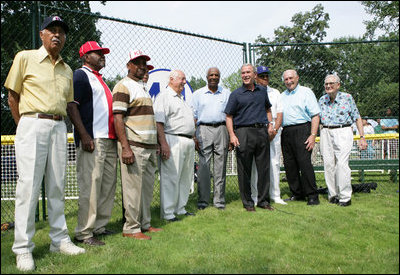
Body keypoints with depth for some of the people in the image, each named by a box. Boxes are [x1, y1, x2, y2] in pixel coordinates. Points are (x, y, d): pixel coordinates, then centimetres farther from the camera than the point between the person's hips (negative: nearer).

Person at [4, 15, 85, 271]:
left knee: (57, 186, 8)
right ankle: (23, 249, 1)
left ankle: (60, 239, 18)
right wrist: (25, 126, 2)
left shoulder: (67, 69, 16)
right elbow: (12, 97, 4)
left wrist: (57, 122, 9)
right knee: (29, 186, -6)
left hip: (59, 128, 5)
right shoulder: (25, 58, 4)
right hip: (33, 126, -5)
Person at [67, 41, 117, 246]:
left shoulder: (99, 79, 25)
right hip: (92, 140, -9)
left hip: (109, 140, 10)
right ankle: (84, 233, -1)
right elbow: (71, 106, -13)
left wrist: (115, 135, 22)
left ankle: (99, 227, 20)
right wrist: (84, 135, -22)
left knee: (108, 185, 10)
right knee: (90, 186, -9)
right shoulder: (80, 75, -3)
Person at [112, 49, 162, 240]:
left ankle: (144, 224, 23)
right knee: (133, 187, -5)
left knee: (147, 187, 12)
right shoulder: (123, 86, -6)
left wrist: (156, 145, 21)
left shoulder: (143, 87, 21)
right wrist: (125, 148, -22)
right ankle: (131, 228, 5)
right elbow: (118, 118, -15)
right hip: (134, 146, -9)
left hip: (149, 146, 9)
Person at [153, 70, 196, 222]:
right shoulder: (163, 96, -5)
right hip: (173, 141, -9)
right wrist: (163, 143, -22)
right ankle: (167, 212, 0)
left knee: (186, 177, 12)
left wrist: (193, 138, 21)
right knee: (171, 178, -7)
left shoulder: (182, 98, 24)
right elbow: (158, 122, -15)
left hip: (189, 141, 9)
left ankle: (180, 208, 22)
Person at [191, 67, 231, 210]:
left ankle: (219, 200, 9)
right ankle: (202, 200, 4)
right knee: (203, 166, -4)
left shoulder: (227, 94, 13)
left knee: (221, 166, 2)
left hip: (221, 129, 1)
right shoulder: (198, 94, 10)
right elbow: (194, 116, 7)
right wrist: (194, 136, -3)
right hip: (204, 129, -1)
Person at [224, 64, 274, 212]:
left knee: (264, 167, 6)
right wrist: (232, 135, -11)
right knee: (244, 170, 1)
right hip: (244, 132, -3)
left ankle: (263, 200, 18)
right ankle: (247, 202, 13)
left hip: (262, 131, 4)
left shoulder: (262, 91, 14)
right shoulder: (236, 94, 2)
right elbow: (229, 116, -1)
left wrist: (270, 124, 12)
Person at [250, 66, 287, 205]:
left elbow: (279, 113, 12)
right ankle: (255, 196, 1)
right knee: (255, 163, -5)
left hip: (274, 132, 3)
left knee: (275, 163, 2)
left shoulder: (275, 93, 19)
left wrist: (274, 130, -4)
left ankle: (275, 195, 9)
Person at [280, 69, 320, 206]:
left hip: (302, 130, -6)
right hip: (286, 132, 6)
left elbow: (315, 115, -3)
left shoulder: (306, 92, 4)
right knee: (289, 164, 5)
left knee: (304, 162, -11)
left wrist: (313, 135, -13)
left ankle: (312, 195, -3)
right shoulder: (282, 96, 21)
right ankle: (297, 194, 17)